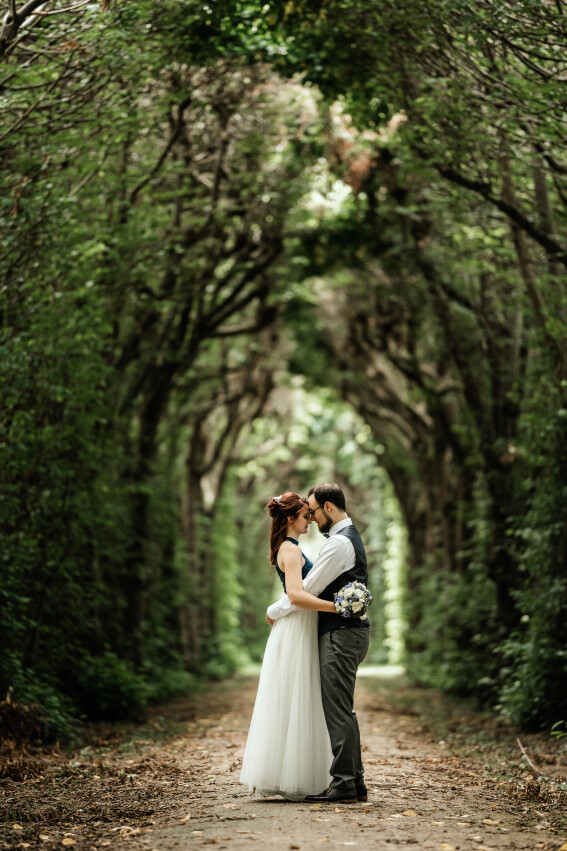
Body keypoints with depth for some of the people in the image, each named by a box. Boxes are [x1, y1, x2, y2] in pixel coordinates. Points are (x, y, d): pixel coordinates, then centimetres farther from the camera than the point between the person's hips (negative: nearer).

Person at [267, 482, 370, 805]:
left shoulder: (339, 542, -15)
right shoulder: (349, 537, 19)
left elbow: (306, 591, -14)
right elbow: (319, 582, 24)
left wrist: (274, 612, -2)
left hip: (341, 635, -11)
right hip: (349, 630, 11)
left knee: (338, 711, -8)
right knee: (343, 711, 13)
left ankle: (344, 785, -6)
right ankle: (355, 782, 16)